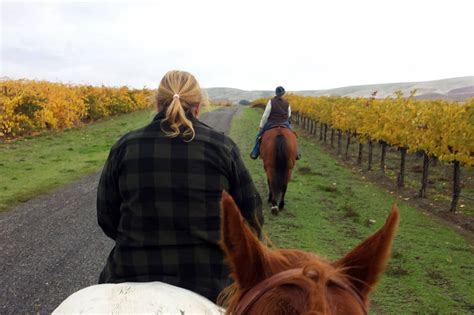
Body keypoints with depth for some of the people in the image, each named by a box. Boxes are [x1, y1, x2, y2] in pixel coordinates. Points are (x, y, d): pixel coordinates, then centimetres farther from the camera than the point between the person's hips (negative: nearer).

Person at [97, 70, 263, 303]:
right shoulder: (222, 146, -7)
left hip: (135, 277, 1)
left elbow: (107, 218, 4)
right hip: (211, 280, 0)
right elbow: (251, 216, -1)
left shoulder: (124, 147, -4)